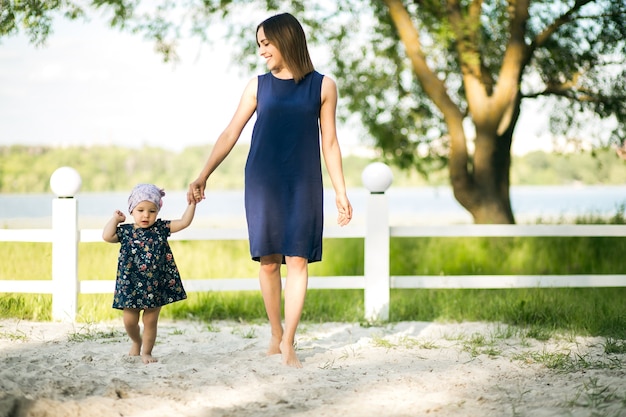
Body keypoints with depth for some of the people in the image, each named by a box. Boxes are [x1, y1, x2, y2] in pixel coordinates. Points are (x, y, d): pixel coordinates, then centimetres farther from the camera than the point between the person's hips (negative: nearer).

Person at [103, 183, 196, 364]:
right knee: (129, 320, 8)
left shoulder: (161, 228, 1)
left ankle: (146, 352, 20)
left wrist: (192, 204, -12)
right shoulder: (125, 231, -1)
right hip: (131, 285, 0)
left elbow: (184, 222, -4)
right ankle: (136, 342, 37)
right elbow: (107, 236, -15)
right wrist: (115, 219, -6)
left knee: (150, 321, 5)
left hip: (156, 285, 0)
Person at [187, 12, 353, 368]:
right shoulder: (258, 86, 6)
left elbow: (329, 143, 6)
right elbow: (231, 134, 7)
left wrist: (341, 191, 4)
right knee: (268, 260, 0)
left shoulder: (323, 86, 3)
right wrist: (203, 176, 1)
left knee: (297, 260, -7)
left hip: (303, 183, -1)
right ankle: (276, 336, 12)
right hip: (262, 182, 1)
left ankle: (288, 344, -7)